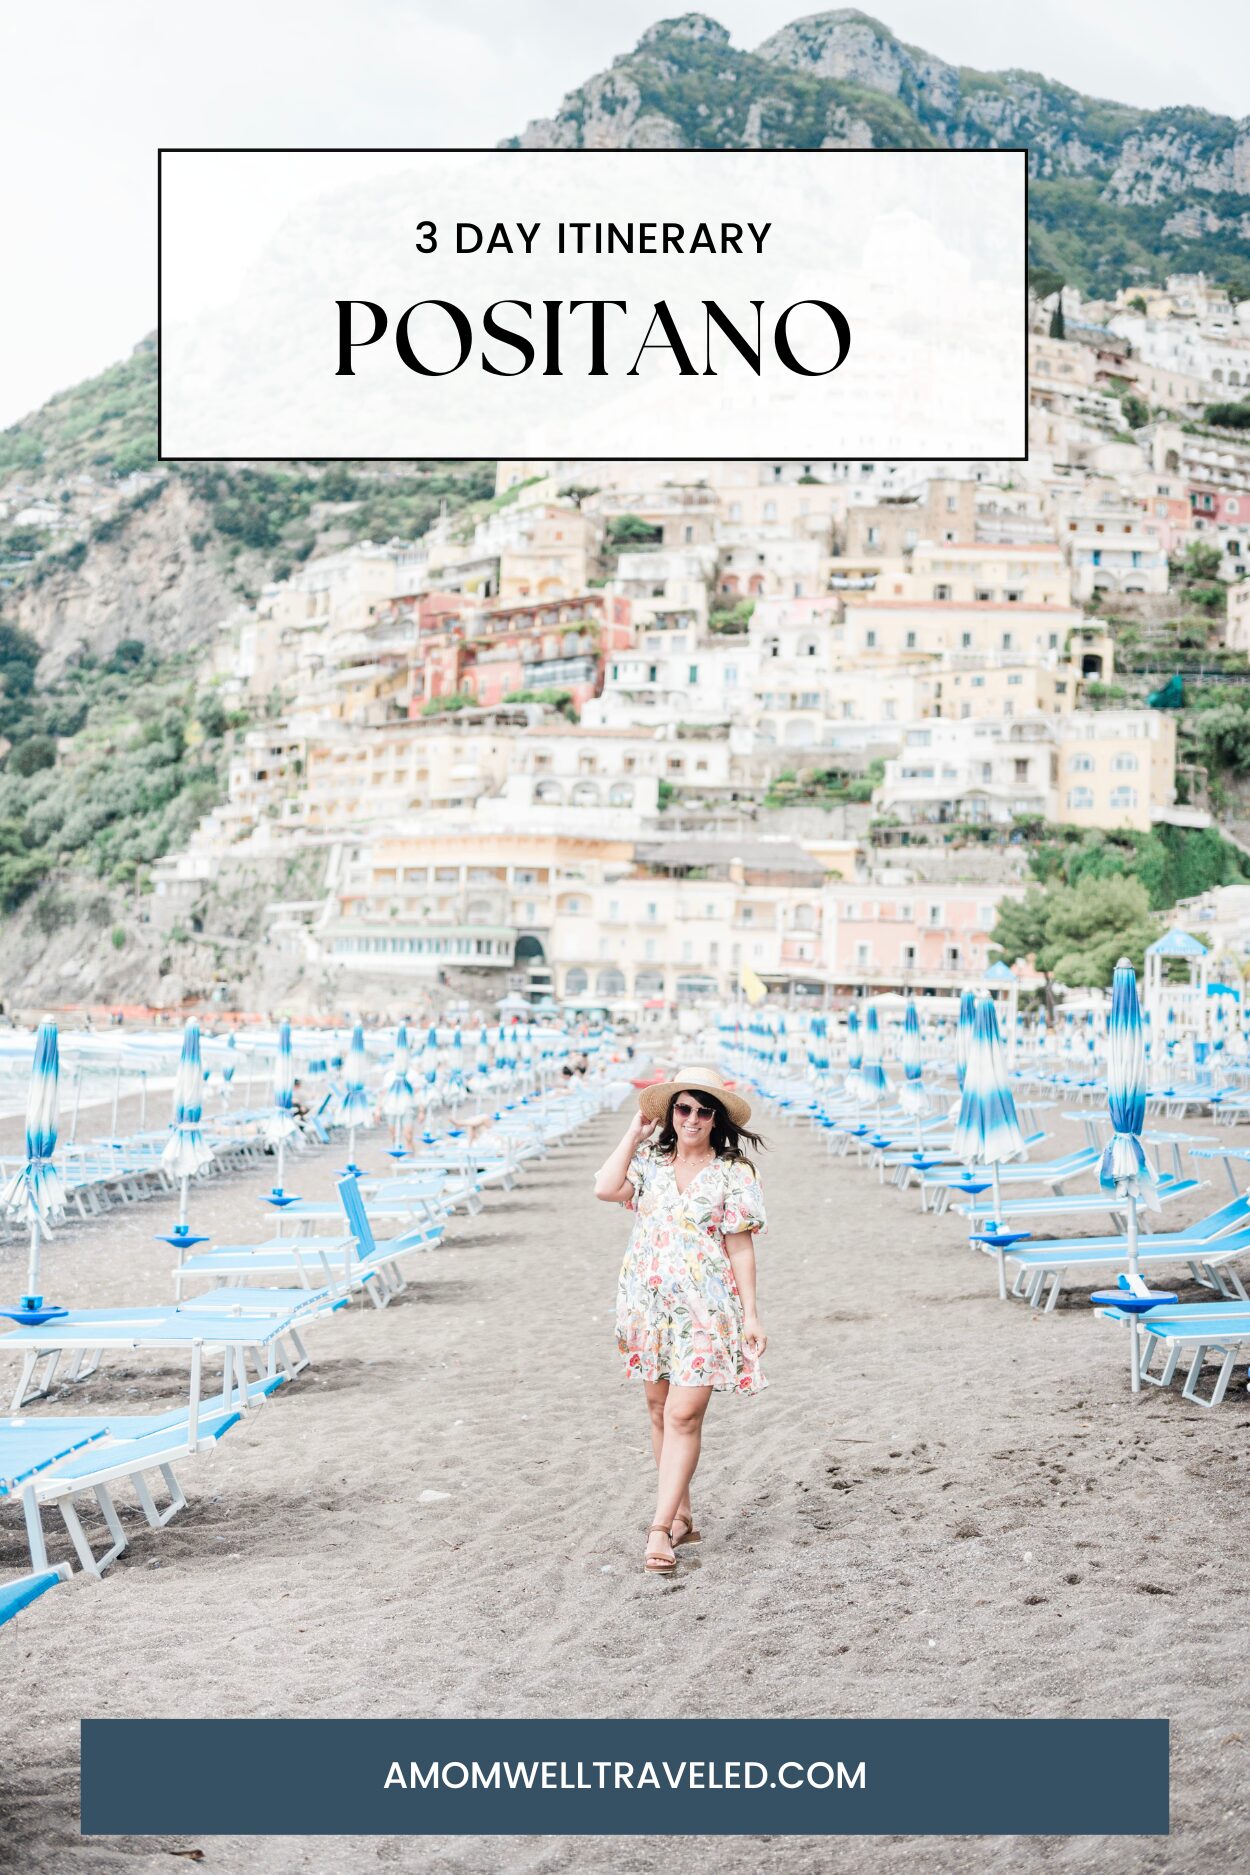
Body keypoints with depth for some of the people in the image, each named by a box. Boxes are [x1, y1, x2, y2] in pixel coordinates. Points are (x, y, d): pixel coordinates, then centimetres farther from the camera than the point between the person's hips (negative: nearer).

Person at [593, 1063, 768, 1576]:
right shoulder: (650, 1161, 7)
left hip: (704, 1311, -4)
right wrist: (633, 1133, -2)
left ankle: (661, 1529, -10)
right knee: (660, 1411, 10)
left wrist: (751, 1316, -6)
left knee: (683, 1415, -10)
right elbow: (606, 1188, -12)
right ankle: (681, 1516, 21)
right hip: (649, 1305, 4)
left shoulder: (732, 1173, -2)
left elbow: (741, 1248, -2)